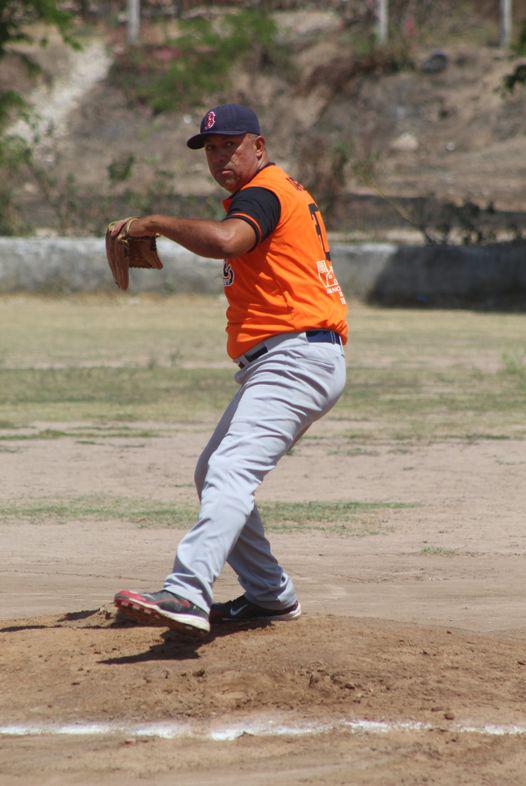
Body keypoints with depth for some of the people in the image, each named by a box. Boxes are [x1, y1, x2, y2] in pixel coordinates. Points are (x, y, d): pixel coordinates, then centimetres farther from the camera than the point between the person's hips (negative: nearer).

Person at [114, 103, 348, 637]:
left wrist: (155, 223, -18)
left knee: (230, 472, -27)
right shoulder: (286, 193, 23)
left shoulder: (262, 194, -9)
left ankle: (186, 596, -44)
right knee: (212, 473, 21)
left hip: (296, 359, -11)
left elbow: (223, 241, -30)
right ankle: (269, 596, 25)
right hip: (283, 366, 11)